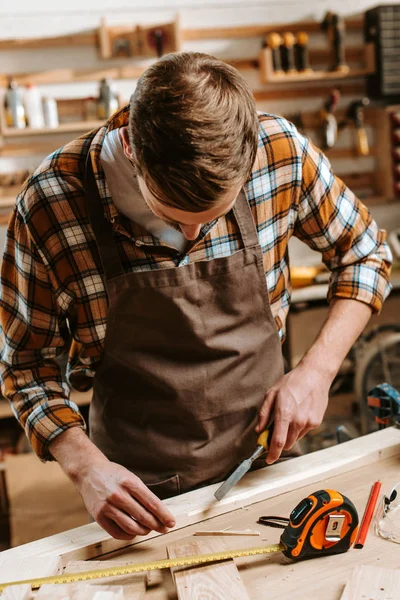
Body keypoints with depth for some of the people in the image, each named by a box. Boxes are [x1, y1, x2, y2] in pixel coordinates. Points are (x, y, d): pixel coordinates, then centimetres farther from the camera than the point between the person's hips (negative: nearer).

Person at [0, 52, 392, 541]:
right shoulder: (49, 203, -23)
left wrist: (318, 370, -13)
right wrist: (84, 466, -24)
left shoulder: (280, 152, -18)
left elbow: (365, 253, -1)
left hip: (266, 452, 3)